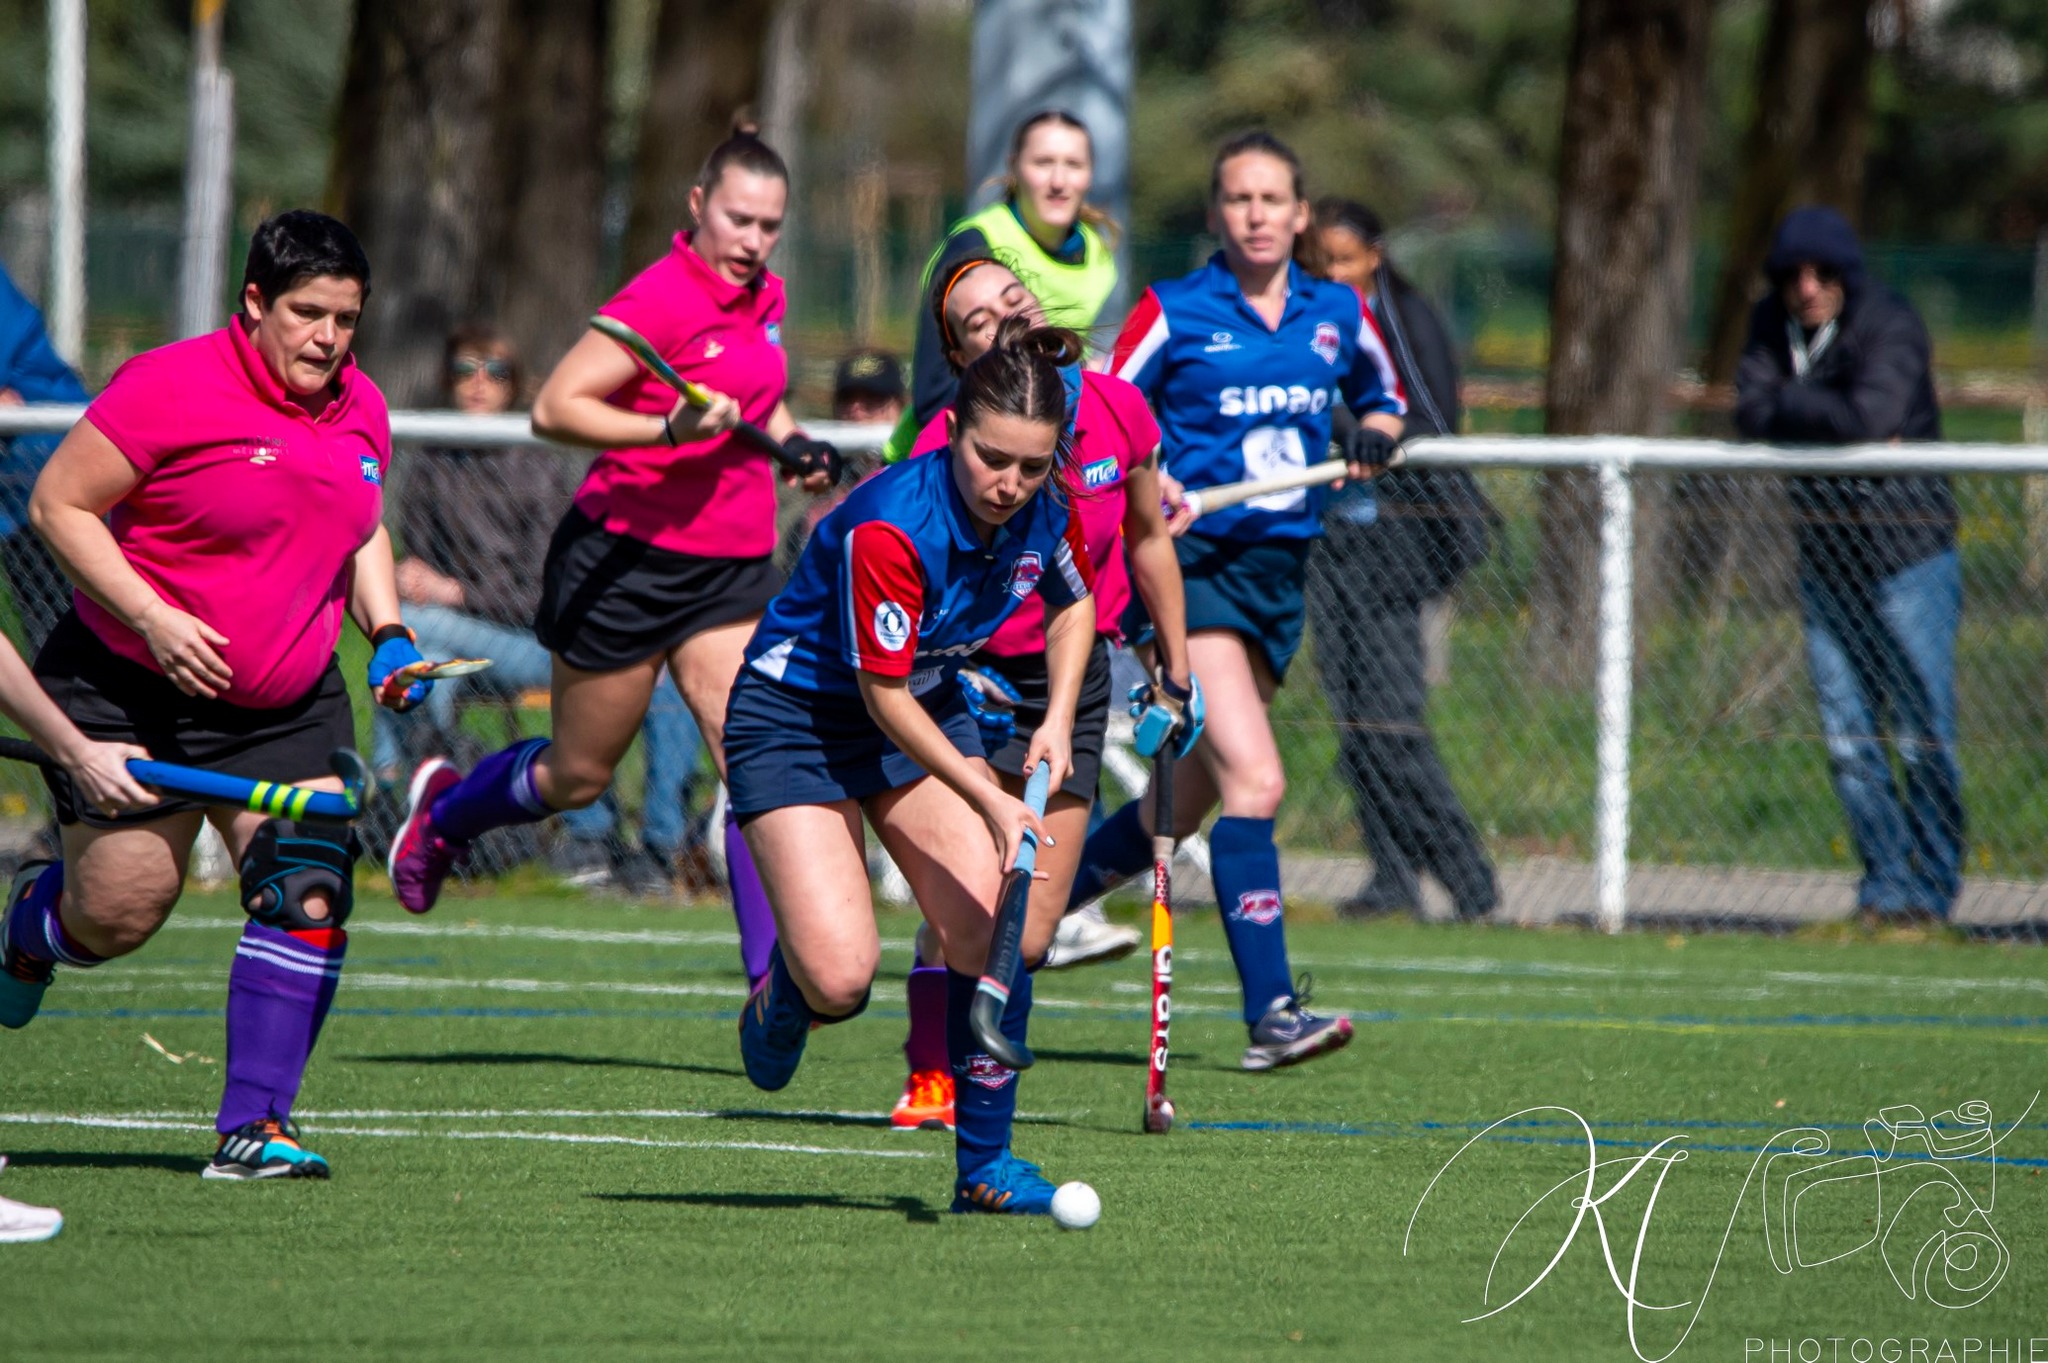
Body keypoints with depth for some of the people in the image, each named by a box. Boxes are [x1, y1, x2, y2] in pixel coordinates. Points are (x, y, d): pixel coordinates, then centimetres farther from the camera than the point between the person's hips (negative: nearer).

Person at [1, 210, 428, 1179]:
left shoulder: (361, 410, 6)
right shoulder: (173, 388, -16)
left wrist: (388, 633, 5)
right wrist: (153, 617, -22)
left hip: (288, 712, 5)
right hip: (129, 695, -5)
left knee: (310, 893, -14)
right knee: (117, 914, -2)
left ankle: (254, 1126, -6)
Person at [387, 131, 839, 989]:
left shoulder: (765, 298, 7)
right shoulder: (661, 299, -18)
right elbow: (554, 409, -22)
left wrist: (792, 442, 9)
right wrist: (670, 429, -32)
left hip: (733, 565, 6)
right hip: (626, 559, -6)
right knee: (577, 777, 10)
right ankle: (443, 809, 41)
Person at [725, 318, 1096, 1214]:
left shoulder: (1043, 509, -13)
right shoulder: (889, 527, -33)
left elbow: (1072, 602, 11)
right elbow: (883, 694, -25)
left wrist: (1057, 721, -3)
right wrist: (990, 800, -27)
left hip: (928, 708, 6)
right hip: (796, 716, -6)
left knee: (992, 935, -11)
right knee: (843, 978, -19)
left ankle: (985, 1168, 4)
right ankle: (781, 996, 19)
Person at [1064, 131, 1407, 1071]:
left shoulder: (1337, 315, 9)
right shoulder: (1171, 314, -4)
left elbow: (1382, 396, 26)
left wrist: (1375, 438, 4)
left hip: (1279, 571, 6)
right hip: (1195, 563, -6)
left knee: (1184, 805, 13)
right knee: (1255, 782, -20)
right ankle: (1270, 1012, -21)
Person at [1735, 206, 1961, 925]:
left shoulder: (1891, 325, -14)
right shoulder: (1771, 326, 5)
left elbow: (1872, 416, -28)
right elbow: (1752, 413, -7)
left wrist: (1791, 406, -14)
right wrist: (1833, 416, -18)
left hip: (1906, 552, -6)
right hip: (1825, 560, 6)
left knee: (1922, 739, -5)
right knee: (1849, 742, 6)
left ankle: (1931, 886, 5)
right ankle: (1885, 884, 15)